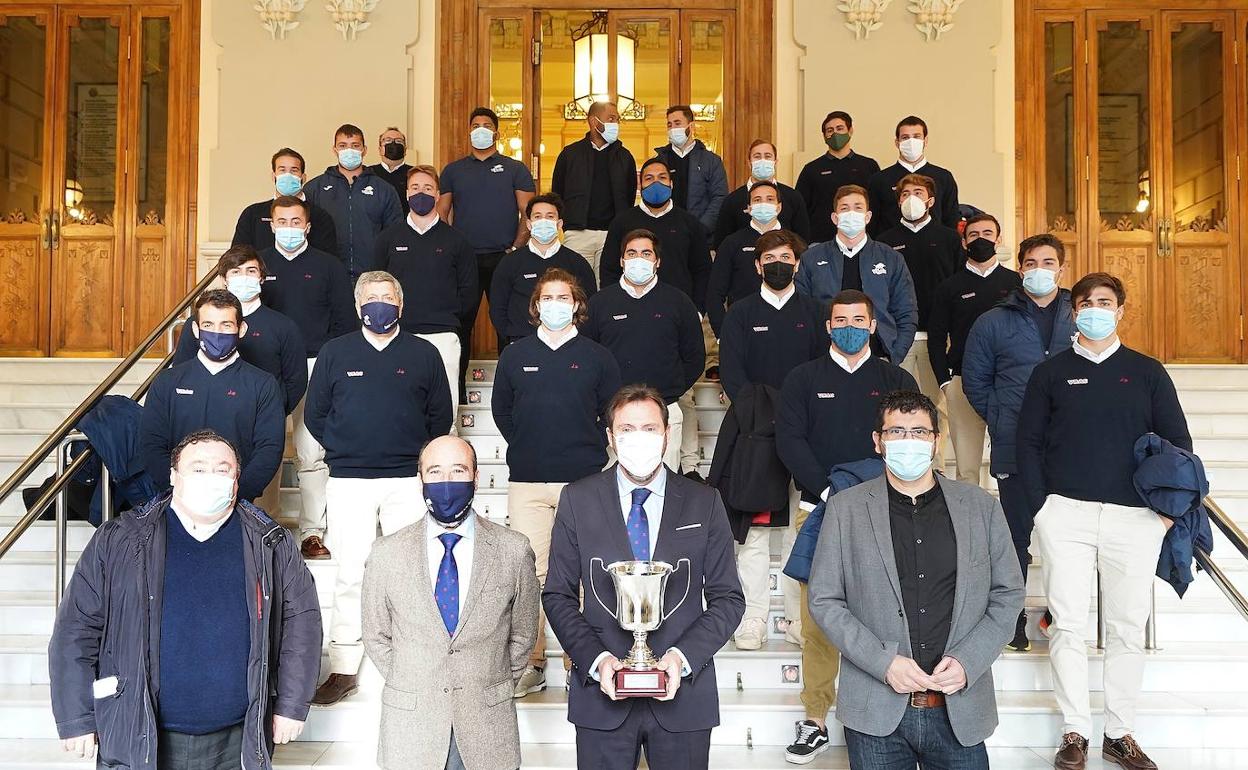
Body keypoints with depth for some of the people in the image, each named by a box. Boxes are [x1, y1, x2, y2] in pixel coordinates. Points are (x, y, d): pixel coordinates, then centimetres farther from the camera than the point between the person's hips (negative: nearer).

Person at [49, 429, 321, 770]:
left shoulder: (270, 544, 1)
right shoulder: (119, 541, -2)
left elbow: (301, 617, 4)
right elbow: (77, 626, 0)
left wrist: (292, 704, -1)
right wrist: (76, 718, -2)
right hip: (137, 743, -1)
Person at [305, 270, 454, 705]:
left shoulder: (424, 354, 8)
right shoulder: (335, 352, 9)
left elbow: (440, 416, 13)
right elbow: (315, 413, 13)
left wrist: (417, 455, 7)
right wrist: (341, 450, 9)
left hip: (409, 480, 0)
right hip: (349, 480, 0)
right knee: (351, 575, 0)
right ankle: (344, 669, 8)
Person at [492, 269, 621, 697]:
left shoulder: (597, 357, 7)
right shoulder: (515, 356, 10)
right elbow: (501, 410, 18)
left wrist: (590, 449, 4)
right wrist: (526, 446, 11)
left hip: (583, 480, -1)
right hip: (527, 481, 1)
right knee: (529, 572, 0)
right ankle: (531, 663, 7)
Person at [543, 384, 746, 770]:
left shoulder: (704, 502, 1)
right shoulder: (577, 500, 1)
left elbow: (728, 598, 2)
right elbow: (558, 596, 2)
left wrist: (683, 656, -12)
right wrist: (595, 659, -12)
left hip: (684, 690, 0)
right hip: (602, 694, 0)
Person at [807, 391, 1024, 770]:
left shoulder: (981, 506, 6)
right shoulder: (846, 508, 1)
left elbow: (1008, 594, 7)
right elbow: (824, 600, -1)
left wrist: (967, 661, -7)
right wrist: (884, 662, -12)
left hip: (959, 711, 1)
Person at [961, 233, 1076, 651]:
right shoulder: (993, 323, 6)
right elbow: (975, 381, 10)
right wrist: (1001, 421, 2)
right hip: (1014, 449, -1)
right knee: (1016, 535, 4)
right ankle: (1012, 621, 14)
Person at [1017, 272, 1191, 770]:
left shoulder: (1148, 373, 9)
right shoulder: (1051, 373, 8)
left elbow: (1178, 442, 9)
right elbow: (1029, 443, 6)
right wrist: (1041, 506, -3)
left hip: (1135, 518, 1)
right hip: (1065, 514, -1)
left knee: (1128, 628, 5)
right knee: (1068, 626, -1)